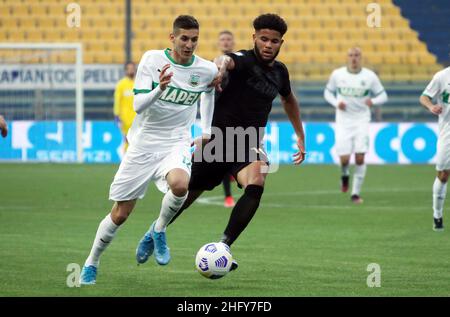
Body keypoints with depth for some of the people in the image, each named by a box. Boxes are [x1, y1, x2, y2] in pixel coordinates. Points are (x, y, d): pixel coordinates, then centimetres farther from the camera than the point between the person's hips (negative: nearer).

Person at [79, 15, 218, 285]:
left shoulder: (207, 70, -3)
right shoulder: (152, 60, -10)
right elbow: (138, 106, -17)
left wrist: (206, 132, 19)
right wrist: (160, 88, -36)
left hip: (176, 146, 1)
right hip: (143, 146, -1)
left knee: (180, 184, -34)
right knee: (120, 214, 3)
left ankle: (158, 231, -5)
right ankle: (91, 264, 26)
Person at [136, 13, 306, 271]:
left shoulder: (279, 72, 8)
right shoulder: (245, 60, -13)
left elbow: (289, 100, 31)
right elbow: (226, 60, -39)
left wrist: (301, 137, 31)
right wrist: (220, 67, -64)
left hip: (249, 145, 4)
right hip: (219, 140, -4)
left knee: (256, 186, -28)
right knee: (186, 193, 9)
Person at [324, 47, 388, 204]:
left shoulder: (370, 76, -3)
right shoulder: (337, 74, -1)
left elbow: (383, 96, 5)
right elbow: (328, 92, 12)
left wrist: (373, 101, -18)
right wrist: (336, 103, -8)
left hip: (361, 121, 0)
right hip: (343, 120, 0)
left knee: (360, 158, -11)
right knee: (344, 159, -9)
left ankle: (356, 193, 3)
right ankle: (345, 175, 29)